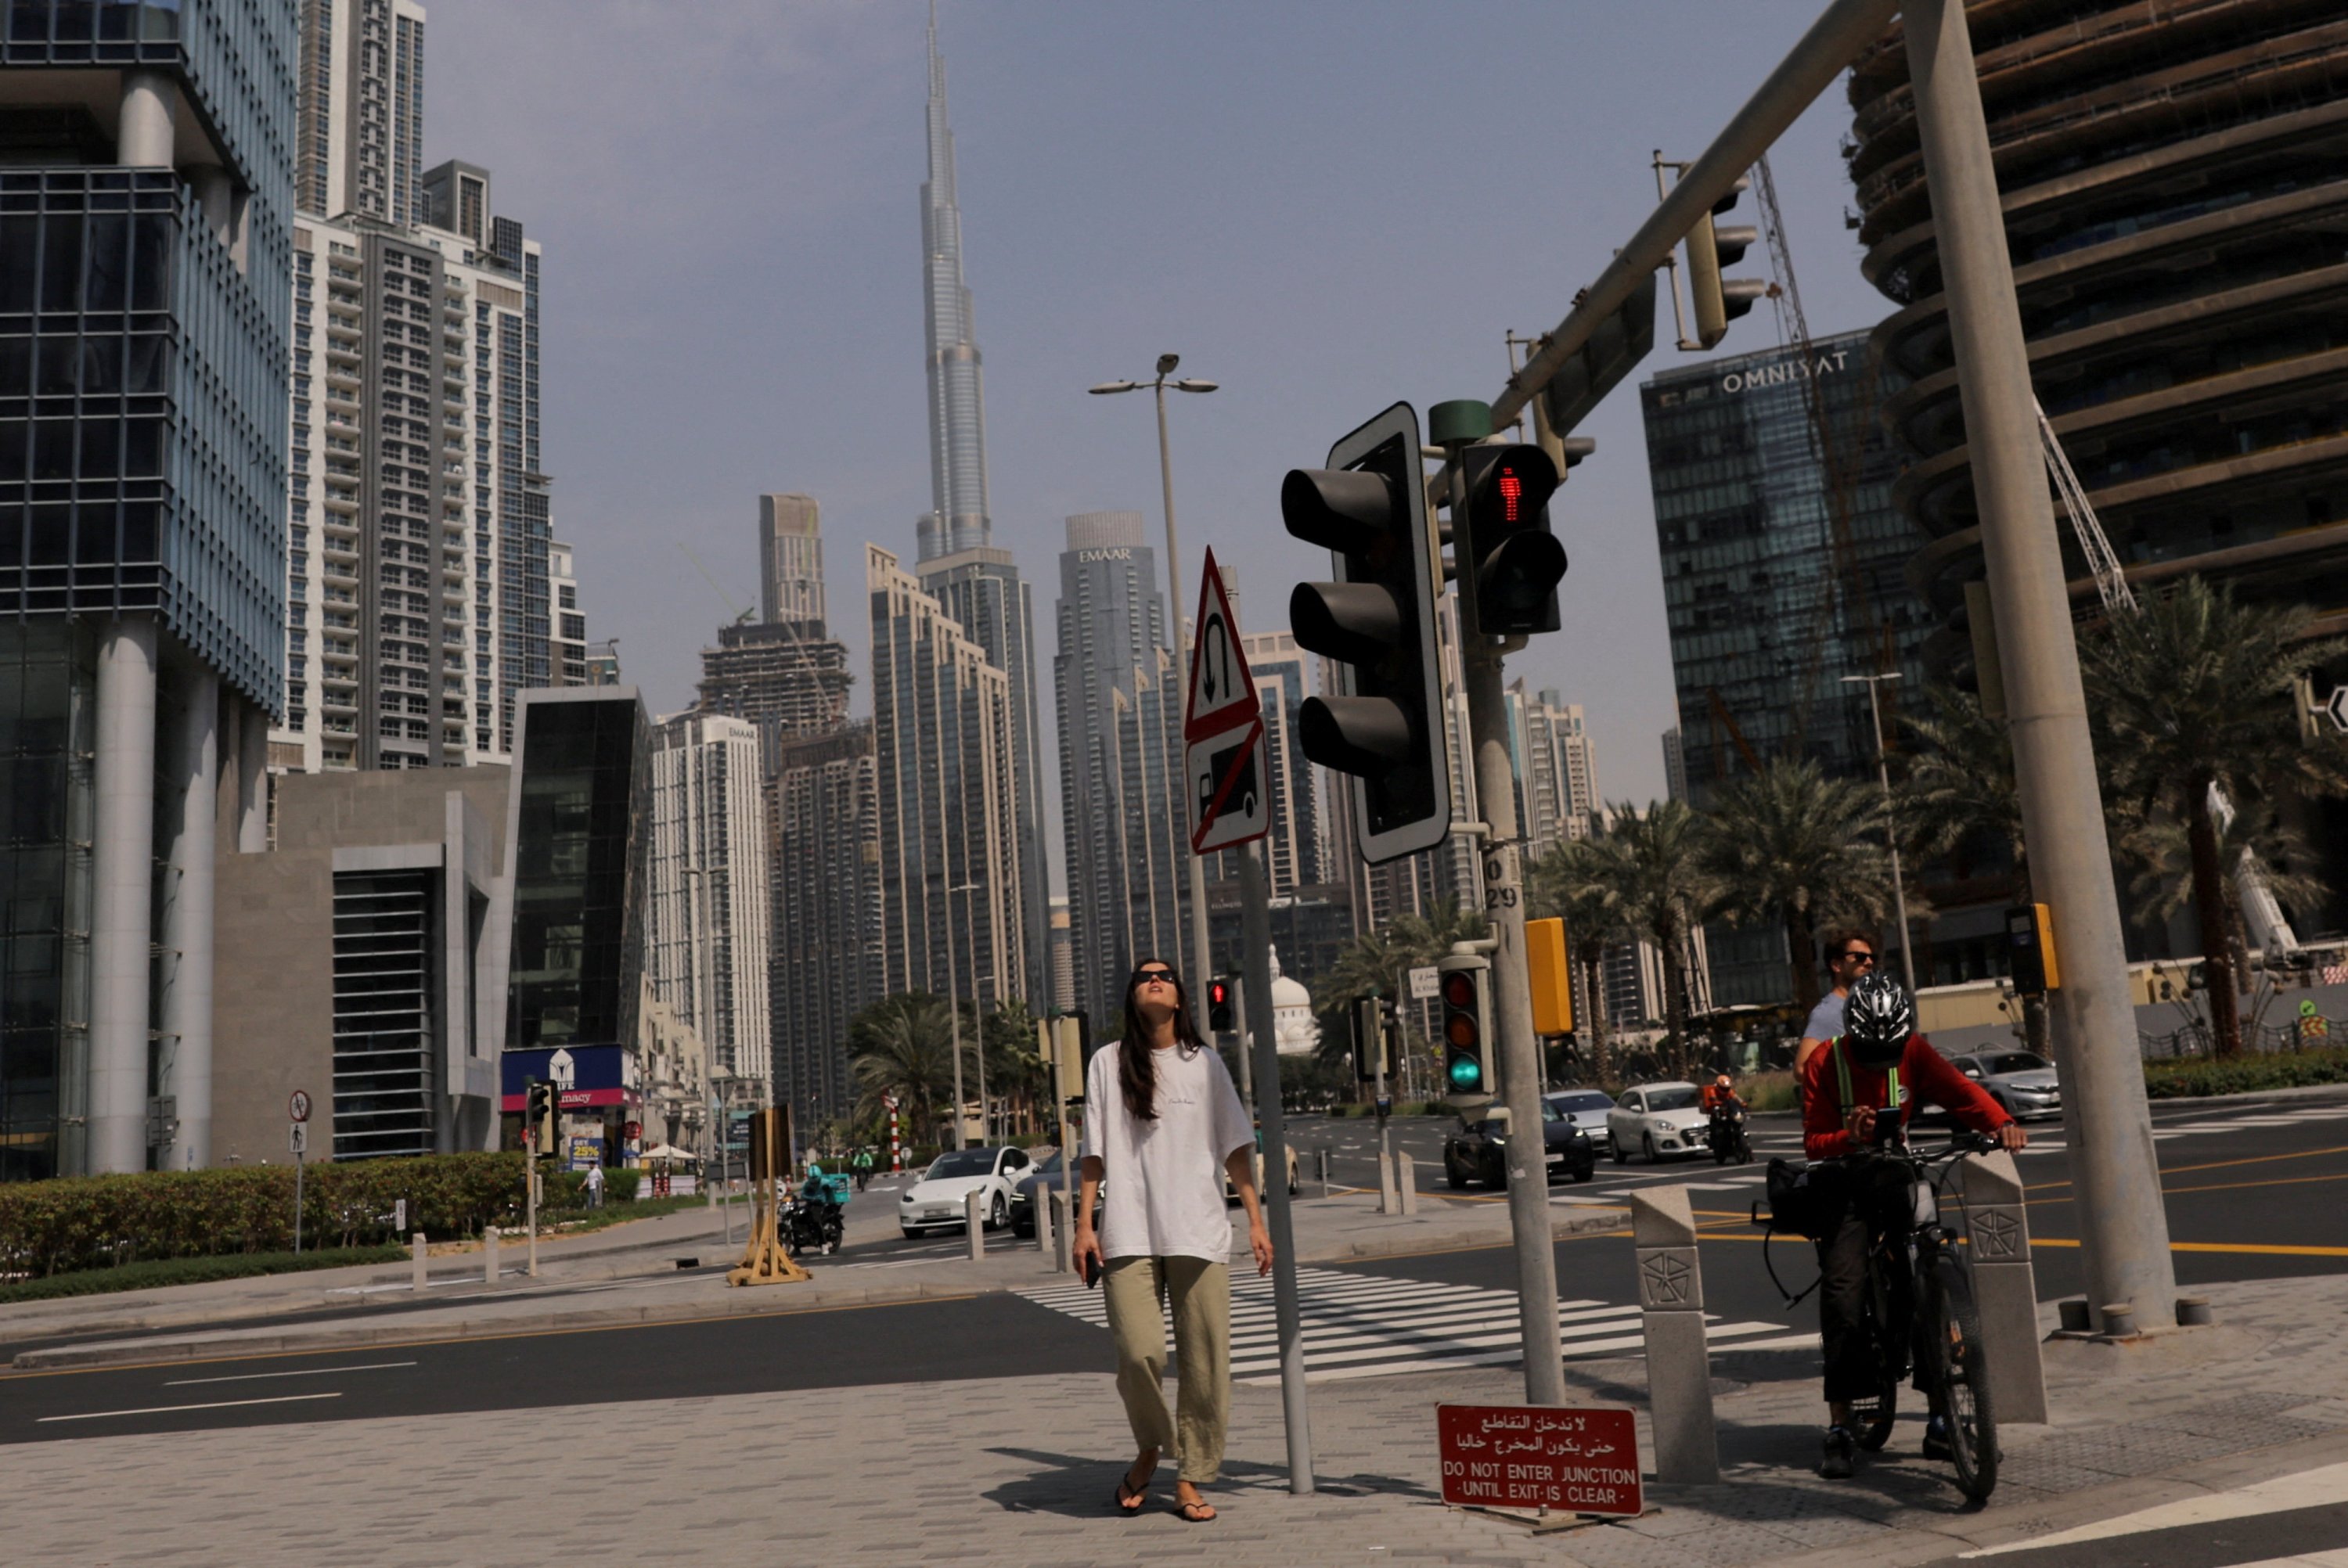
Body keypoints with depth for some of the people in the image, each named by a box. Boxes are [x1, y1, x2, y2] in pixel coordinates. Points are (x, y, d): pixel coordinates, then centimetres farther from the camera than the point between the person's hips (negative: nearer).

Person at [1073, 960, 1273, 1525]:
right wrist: (1084, 1225, 1)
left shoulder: (1204, 1062, 9)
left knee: (1205, 1361, -1)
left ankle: (1190, 1480, 14)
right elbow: (1094, 1151, 7)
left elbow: (1235, 1146, 9)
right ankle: (1148, 1450, 15)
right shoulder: (1108, 1063, 7)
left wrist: (1256, 1220, 3)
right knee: (1139, 1353, -14)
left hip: (1199, 1232, 1)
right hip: (1129, 1234, -1)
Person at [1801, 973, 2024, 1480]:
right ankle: (1840, 1428, -10)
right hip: (1847, 1183, -3)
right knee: (1842, 1294, -16)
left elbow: (1959, 1089, -20)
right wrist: (1849, 1137, -37)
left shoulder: (1914, 1052, -5)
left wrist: (2001, 1123, -39)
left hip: (1898, 1176, 3)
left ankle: (1940, 1421, 5)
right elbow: (1813, 1142, -15)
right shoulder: (1825, 1062, -12)